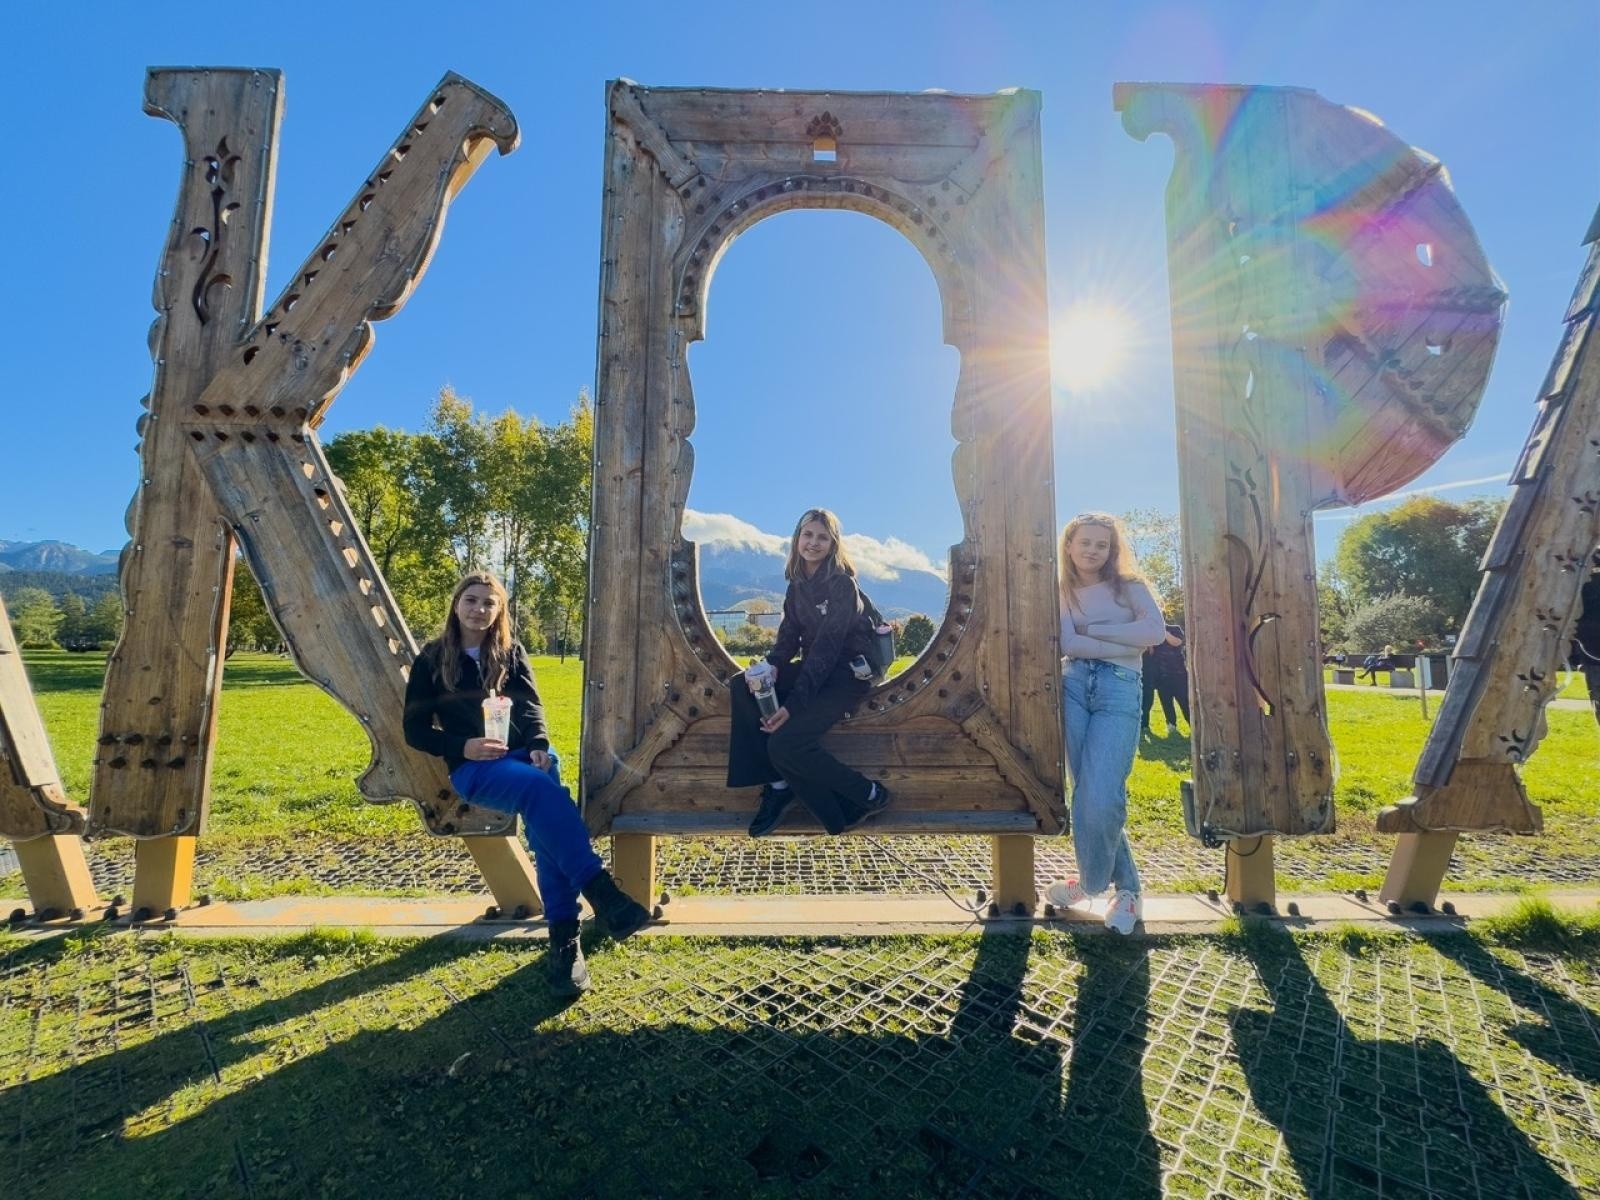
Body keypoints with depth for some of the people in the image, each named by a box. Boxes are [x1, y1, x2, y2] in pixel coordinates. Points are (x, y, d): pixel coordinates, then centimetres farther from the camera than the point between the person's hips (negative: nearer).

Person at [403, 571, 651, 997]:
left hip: (525, 753, 2)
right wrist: (462, 746, -13)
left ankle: (564, 938, -32)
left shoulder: (512, 652, 14)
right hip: (473, 766, -2)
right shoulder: (432, 659, 7)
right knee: (542, 790, -35)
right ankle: (601, 892, -38)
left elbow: (531, 707, 6)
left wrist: (539, 747, -14)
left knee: (541, 813, -31)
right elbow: (415, 730, 5)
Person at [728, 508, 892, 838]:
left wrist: (793, 704, -27)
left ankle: (870, 795, -4)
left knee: (785, 743, -25)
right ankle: (777, 784, -8)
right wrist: (769, 667, -18)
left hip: (845, 675, -8)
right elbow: (789, 636, 6)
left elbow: (827, 647, -20)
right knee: (742, 686, -13)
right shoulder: (797, 585, 10)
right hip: (813, 668, 8)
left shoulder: (842, 584, -13)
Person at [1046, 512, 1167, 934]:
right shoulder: (1061, 592, 15)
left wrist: (1093, 630, -2)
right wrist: (1125, 644, -6)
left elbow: (1156, 630, -5)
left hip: (1119, 690, -2)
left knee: (1101, 797, -14)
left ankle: (1092, 881, 11)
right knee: (1087, 792, 1)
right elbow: (1067, 644, -3)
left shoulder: (1129, 585, 14)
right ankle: (1126, 886, 19)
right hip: (1073, 685, 2)